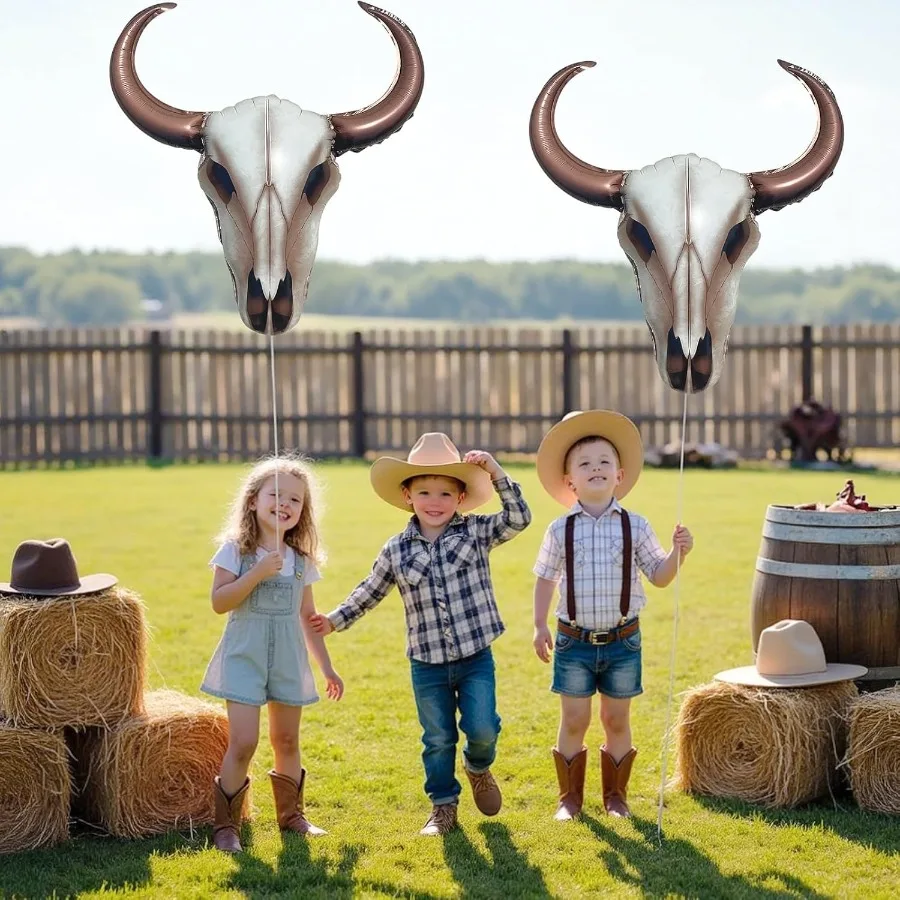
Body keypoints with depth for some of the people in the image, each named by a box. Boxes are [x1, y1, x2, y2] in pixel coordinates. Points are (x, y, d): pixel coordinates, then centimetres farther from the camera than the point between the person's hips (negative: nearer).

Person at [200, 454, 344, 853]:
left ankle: (291, 814, 28)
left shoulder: (301, 559, 8)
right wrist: (258, 573, -21)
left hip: (288, 659, 4)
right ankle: (225, 824, 0)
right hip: (244, 656, -4)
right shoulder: (235, 550, -4)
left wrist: (327, 668, 15)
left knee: (287, 740, 12)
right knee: (243, 742, -11)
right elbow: (219, 602, -12)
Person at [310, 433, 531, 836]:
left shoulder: (476, 532, -4)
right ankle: (443, 805, 26)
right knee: (438, 739, 10)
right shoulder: (396, 550, 0)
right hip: (427, 665, 1)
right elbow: (369, 592, 13)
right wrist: (335, 620, 13)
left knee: (482, 729, -6)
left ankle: (479, 769, 28)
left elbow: (518, 518, -16)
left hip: (476, 657, -1)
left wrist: (496, 472, -22)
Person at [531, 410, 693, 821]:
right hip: (574, 640, 0)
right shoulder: (560, 531, -3)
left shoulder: (635, 526, -2)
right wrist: (539, 627, 0)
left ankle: (615, 794, 24)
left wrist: (678, 552, -15)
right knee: (573, 721, 5)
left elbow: (659, 576, 3)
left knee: (617, 720, 10)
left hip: (622, 640, 0)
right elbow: (545, 579, 5)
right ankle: (570, 796, 19)